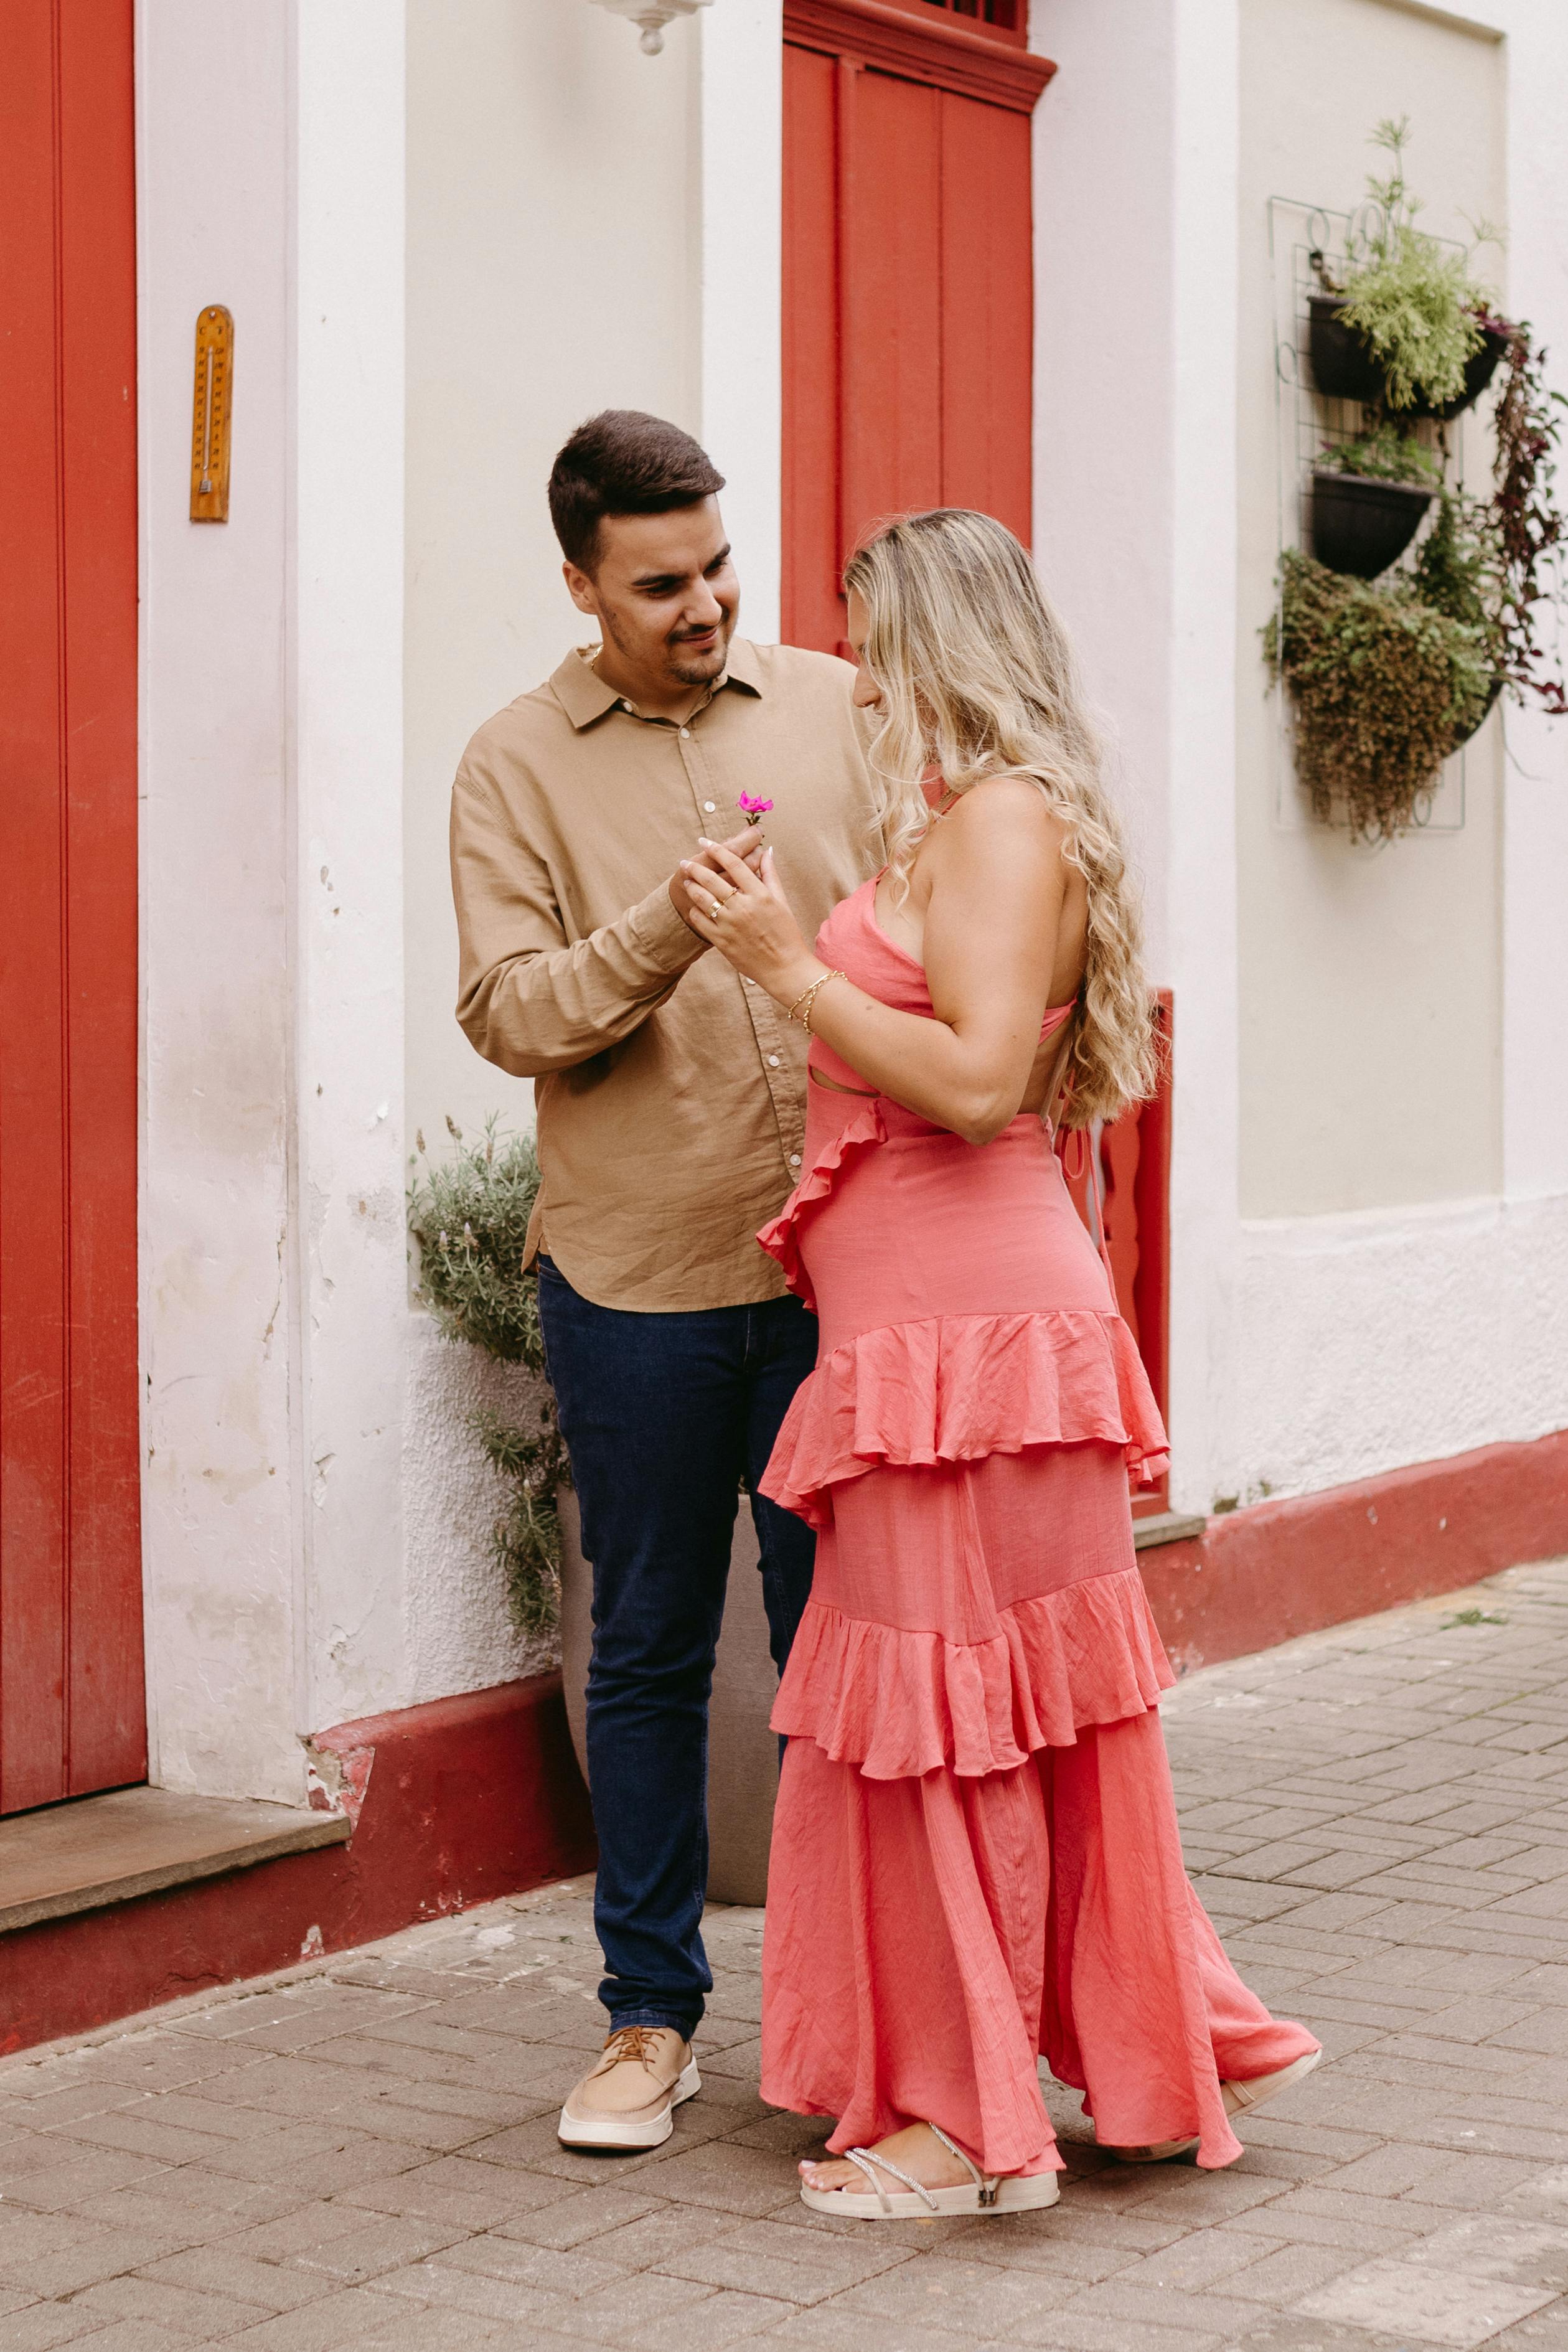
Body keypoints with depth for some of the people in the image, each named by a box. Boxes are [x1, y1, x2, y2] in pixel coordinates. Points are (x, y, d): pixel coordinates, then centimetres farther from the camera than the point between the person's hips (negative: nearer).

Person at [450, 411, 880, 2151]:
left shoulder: (836, 709, 6)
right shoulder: (516, 767, 2)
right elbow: (509, 1014, -7)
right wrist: (670, 929, -23)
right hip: (636, 1276, -1)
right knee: (647, 1650, 8)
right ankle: (651, 2015, 21)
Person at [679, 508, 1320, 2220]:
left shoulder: (1000, 818, -12)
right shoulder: (965, 826, 19)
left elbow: (980, 1079, -21)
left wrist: (787, 967, -16)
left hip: (964, 1328, -10)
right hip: (935, 1324, 10)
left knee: (947, 1710, -2)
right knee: (1011, 1716, 14)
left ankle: (970, 2121, 9)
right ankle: (1163, 2043, 24)